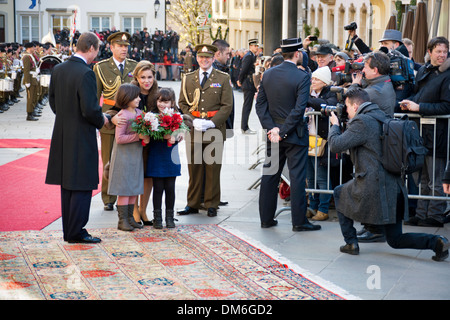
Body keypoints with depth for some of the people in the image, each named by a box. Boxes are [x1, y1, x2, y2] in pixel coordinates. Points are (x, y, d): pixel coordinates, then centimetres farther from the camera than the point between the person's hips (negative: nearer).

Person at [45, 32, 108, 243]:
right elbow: (90, 109, -22)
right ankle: (76, 232, 2)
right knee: (83, 186, 0)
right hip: (81, 138, -8)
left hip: (62, 136, 8)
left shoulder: (58, 70, 5)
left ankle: (69, 231, 20)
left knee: (67, 185, 14)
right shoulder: (86, 74, -19)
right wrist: (101, 120, -3)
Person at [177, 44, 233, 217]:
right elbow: (182, 103, 11)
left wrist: (212, 122, -12)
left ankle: (212, 205, 11)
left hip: (215, 131, -2)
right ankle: (193, 204, 12)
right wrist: (192, 120, -6)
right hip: (193, 131, 2)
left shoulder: (223, 78, 5)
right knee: (194, 168, 3)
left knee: (213, 168, 2)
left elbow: (227, 105, 0)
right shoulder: (188, 78, 12)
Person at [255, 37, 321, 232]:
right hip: (295, 135, -5)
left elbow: (260, 104, 1)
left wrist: (272, 128, -4)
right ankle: (299, 221, 4)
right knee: (297, 177, 1)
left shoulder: (268, 75, 3)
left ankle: (266, 218, 17)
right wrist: (283, 132, -15)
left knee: (270, 176, 11)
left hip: (273, 134, 5)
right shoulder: (302, 77, -13)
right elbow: (299, 109, -19)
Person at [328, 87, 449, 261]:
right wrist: (346, 124, 28)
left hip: (374, 187, -8)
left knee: (339, 193, 23)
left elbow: (336, 145, -11)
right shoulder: (382, 117, 15)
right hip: (395, 187, 8)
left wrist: (335, 125, 7)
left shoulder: (362, 122, -12)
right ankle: (435, 242, -7)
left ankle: (351, 243, 20)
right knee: (395, 239, 15)